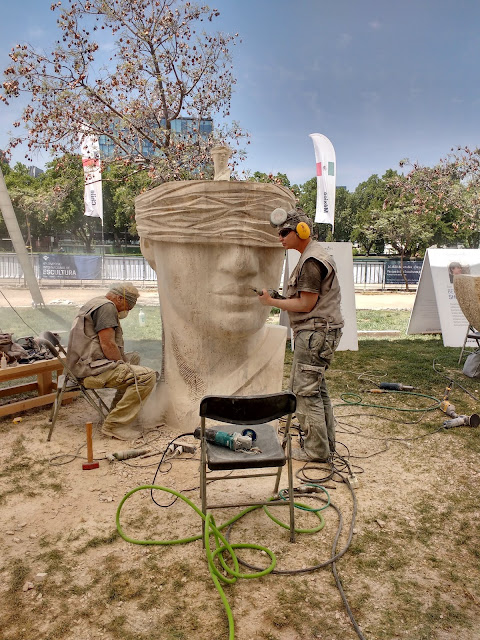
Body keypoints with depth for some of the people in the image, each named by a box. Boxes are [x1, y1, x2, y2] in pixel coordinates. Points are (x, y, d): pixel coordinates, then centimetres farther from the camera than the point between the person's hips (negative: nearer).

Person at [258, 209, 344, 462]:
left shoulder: (311, 261, -16)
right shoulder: (314, 256, 17)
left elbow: (306, 304, -18)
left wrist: (272, 302, -10)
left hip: (315, 333, -11)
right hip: (315, 333, 11)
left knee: (305, 390, -5)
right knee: (316, 388, 16)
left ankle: (316, 450, 5)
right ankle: (326, 443, 26)